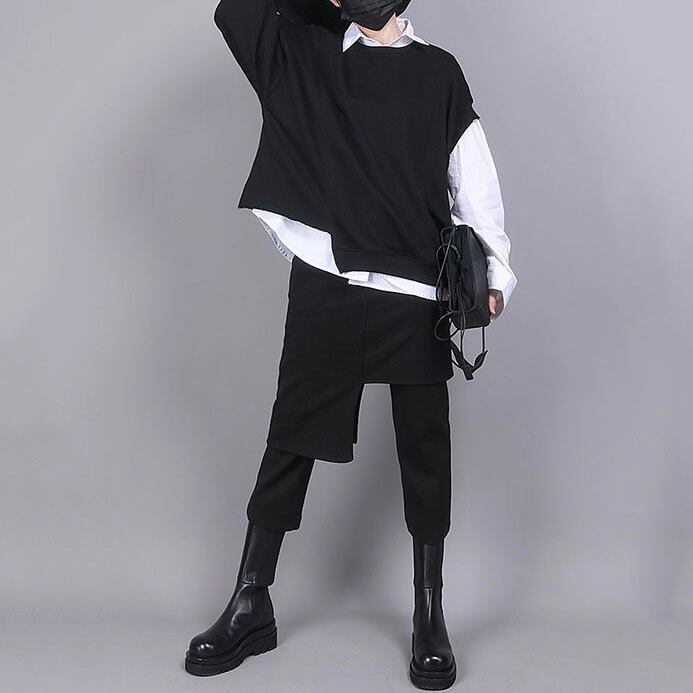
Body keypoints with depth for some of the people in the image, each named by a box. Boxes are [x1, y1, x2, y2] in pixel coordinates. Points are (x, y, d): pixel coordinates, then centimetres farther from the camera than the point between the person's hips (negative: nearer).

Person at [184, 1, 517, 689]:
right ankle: (250, 606, 20)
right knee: (290, 441, 5)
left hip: (417, 295, 1)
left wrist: (493, 273, -1)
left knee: (425, 452, 5)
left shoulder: (438, 72, 12)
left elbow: (474, 177, 7)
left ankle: (429, 619, 19)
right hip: (324, 285, 0)